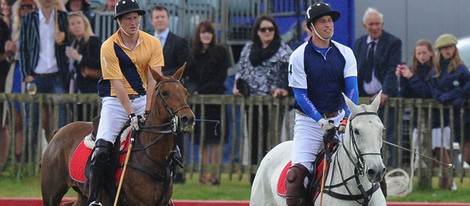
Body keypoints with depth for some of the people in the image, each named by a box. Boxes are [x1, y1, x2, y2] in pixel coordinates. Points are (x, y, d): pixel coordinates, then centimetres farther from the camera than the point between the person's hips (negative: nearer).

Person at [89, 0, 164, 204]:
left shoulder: (152, 43, -5)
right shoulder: (109, 47, -12)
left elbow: (153, 79, -12)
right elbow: (117, 83, -16)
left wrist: (147, 112, -22)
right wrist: (131, 114, -24)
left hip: (145, 98, 3)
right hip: (116, 101, -3)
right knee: (102, 149, -18)